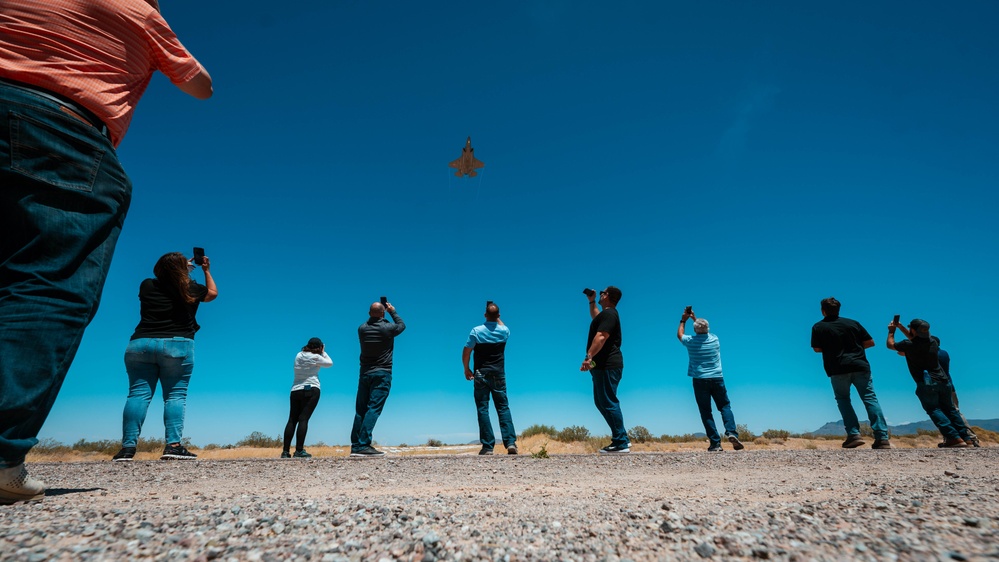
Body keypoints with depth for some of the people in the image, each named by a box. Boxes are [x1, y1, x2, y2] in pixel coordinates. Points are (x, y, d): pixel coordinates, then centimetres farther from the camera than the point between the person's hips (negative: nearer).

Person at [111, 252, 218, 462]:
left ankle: (128, 447, -4)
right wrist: (207, 270, 35)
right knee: (176, 395, -3)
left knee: (138, 394, 1)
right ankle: (173, 445, -12)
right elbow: (213, 293, 24)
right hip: (177, 346, -3)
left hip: (140, 344, 3)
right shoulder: (191, 289, 4)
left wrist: (177, 268, 40)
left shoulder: (147, 286, 9)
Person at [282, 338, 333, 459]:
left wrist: (321, 353, 23)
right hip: (311, 390, -6)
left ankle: (285, 451, 3)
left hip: (295, 390, 6)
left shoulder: (299, 355, 13)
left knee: (292, 420, 5)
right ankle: (299, 450, -11)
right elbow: (330, 363, 8)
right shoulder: (316, 357, -5)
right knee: (303, 419, -8)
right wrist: (323, 352, 18)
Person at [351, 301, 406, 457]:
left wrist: (373, 315, 28)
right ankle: (363, 445, -14)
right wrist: (393, 312, 24)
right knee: (373, 409, -8)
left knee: (360, 410, 8)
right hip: (382, 374, -5)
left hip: (365, 373, 5)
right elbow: (402, 325, 13)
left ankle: (355, 446, 9)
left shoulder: (362, 329, 2)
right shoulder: (387, 328, -8)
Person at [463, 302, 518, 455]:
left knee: (483, 409, 3)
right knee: (503, 408, 7)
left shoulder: (477, 331, -8)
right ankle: (511, 442, -1)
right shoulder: (504, 331, -1)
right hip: (499, 374, 2)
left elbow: (466, 352, -5)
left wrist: (466, 369, 8)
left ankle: (488, 446, 1)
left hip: (481, 375, -2)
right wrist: (497, 317, 22)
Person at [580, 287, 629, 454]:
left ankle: (621, 443, -3)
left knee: (608, 403, -8)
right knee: (601, 402, 14)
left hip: (607, 366, -11)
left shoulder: (608, 314, -13)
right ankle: (621, 438, 20)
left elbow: (601, 337, -27)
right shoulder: (607, 314, 20)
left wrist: (589, 356, -34)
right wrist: (591, 302, 39)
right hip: (604, 365, 11)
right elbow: (596, 318, 44)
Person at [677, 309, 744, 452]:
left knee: (706, 412, 3)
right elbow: (705, 331, 27)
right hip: (717, 378, 2)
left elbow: (679, 334, 20)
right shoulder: (714, 339, 3)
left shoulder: (690, 341, -4)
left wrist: (683, 320, 29)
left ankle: (715, 443, -2)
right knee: (725, 406, 12)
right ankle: (731, 432, -10)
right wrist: (695, 318, 33)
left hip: (700, 380, -2)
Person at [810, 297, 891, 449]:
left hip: (838, 370, -2)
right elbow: (870, 342, 10)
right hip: (860, 366, 2)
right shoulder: (853, 323, 11)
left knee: (843, 399, 12)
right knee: (870, 398, 3)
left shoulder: (818, 327, 3)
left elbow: (817, 349, 2)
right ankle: (882, 438, -5)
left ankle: (854, 435, -1)